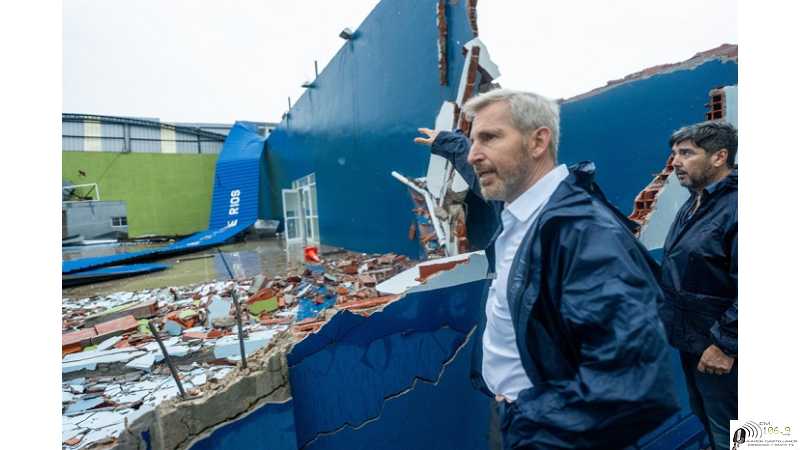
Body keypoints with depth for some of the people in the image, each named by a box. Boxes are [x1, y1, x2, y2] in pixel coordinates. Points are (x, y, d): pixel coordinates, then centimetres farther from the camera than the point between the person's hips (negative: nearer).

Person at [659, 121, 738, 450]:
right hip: (690, 341, 8)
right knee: (703, 416, 26)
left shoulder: (734, 207, -22)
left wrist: (725, 345, -23)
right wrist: (668, 317, 15)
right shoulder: (692, 205, 8)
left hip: (719, 349, -8)